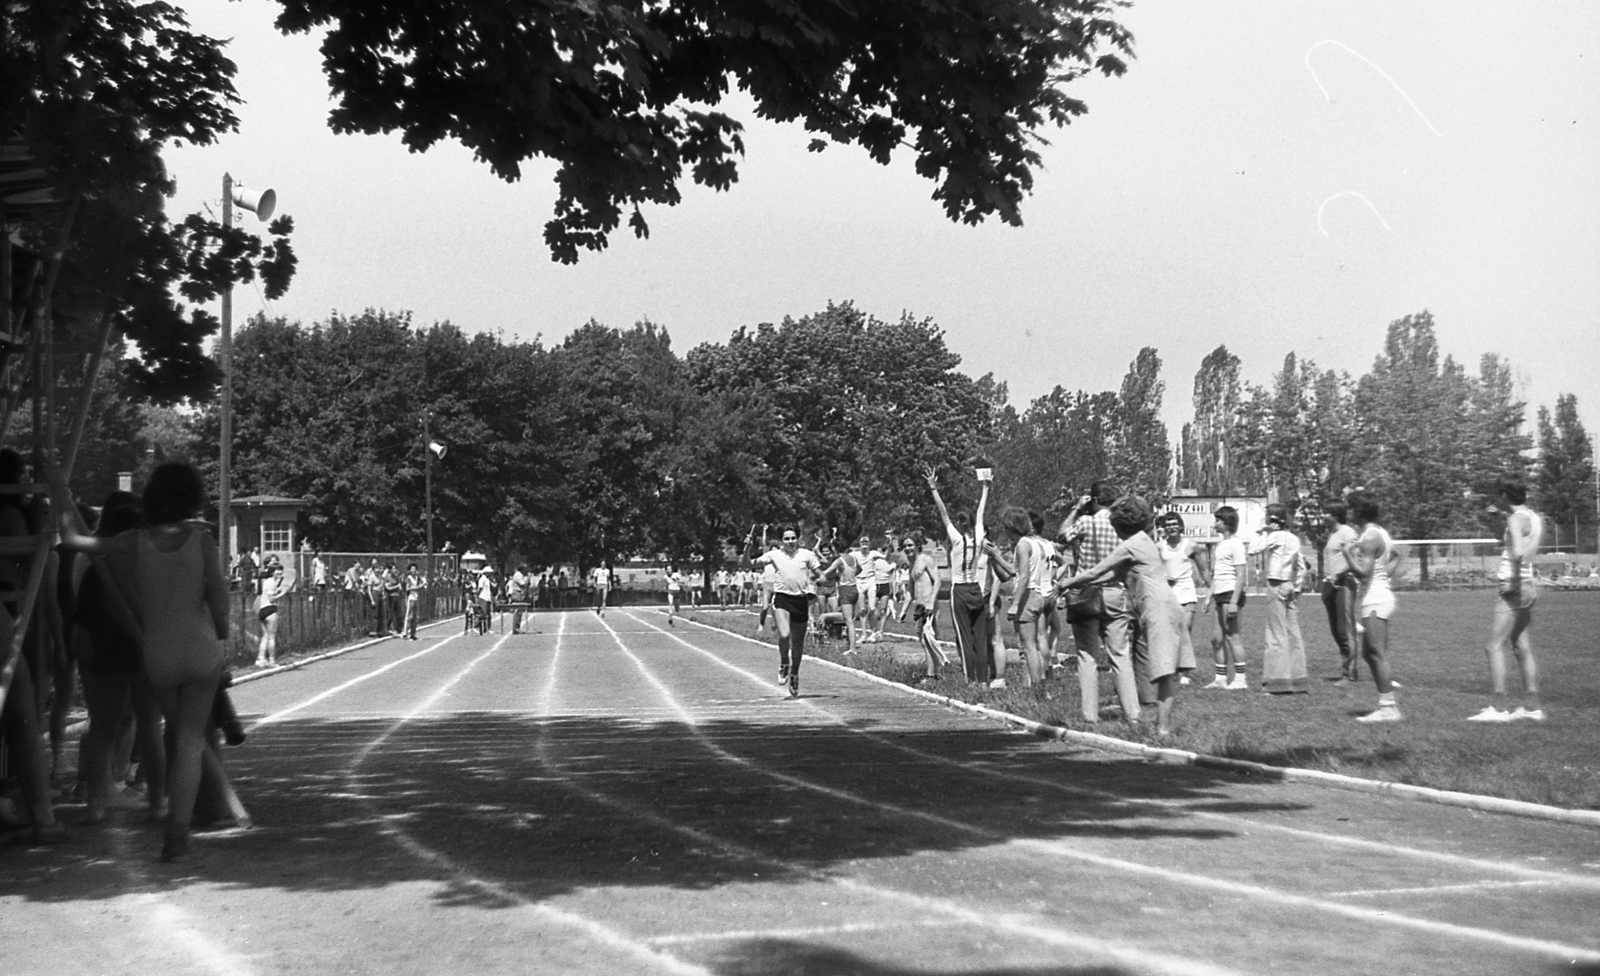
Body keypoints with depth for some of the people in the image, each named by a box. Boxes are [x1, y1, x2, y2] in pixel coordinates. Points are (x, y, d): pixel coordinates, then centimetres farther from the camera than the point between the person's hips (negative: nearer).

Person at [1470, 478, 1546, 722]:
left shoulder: (1516, 519, -13)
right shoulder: (1535, 518, 14)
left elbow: (1518, 553, -27)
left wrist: (1514, 579, -18)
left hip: (1514, 586, -9)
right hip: (1528, 585, 9)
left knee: (1495, 646, -8)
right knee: (1522, 648, 11)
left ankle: (1498, 708, -10)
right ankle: (1532, 706, 13)